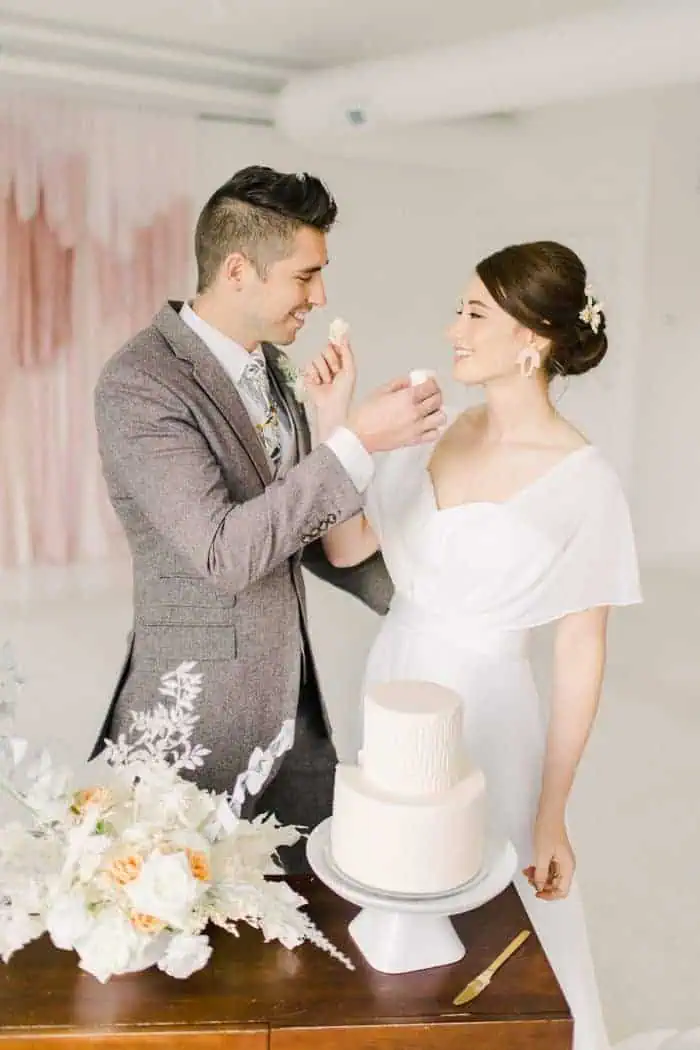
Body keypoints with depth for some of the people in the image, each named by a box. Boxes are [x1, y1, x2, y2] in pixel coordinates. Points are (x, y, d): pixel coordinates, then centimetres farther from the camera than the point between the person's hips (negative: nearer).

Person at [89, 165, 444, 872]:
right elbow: (223, 552, -27)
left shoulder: (270, 367, 8)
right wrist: (359, 440, -27)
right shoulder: (138, 382, -19)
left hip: (291, 700, 7)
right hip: (199, 717, -7)